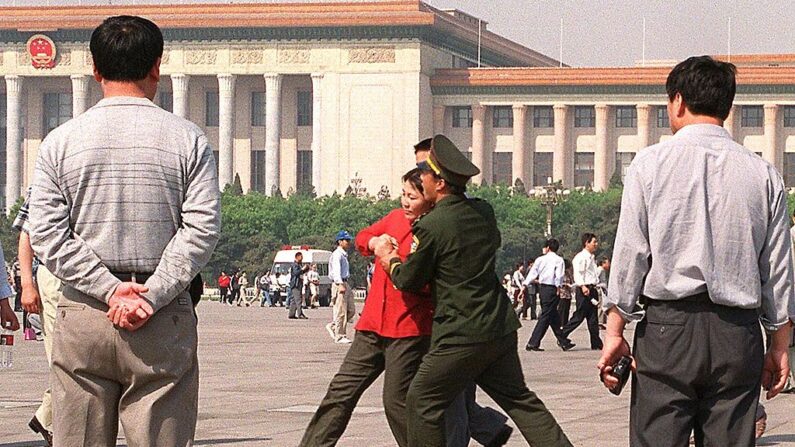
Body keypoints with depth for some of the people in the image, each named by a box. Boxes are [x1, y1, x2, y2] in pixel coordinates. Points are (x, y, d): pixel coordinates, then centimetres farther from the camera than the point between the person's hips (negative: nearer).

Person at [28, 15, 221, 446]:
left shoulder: (60, 142, 5)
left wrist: (111, 290, -7)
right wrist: (151, 296, -10)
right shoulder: (186, 139, 2)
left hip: (82, 316, 1)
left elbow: (46, 235, -3)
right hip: (165, 321, -1)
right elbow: (201, 229, -7)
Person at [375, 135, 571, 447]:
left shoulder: (431, 227, -15)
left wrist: (388, 258, 17)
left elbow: (408, 280, -4)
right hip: (501, 327, 8)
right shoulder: (484, 212, 6)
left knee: (422, 401, 6)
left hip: (461, 335, -7)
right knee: (518, 398, 15)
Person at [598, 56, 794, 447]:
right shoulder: (763, 174, 7)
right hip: (738, 334, 2)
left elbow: (630, 252, -2)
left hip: (667, 328, -2)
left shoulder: (651, 163, 1)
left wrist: (614, 330, 3)